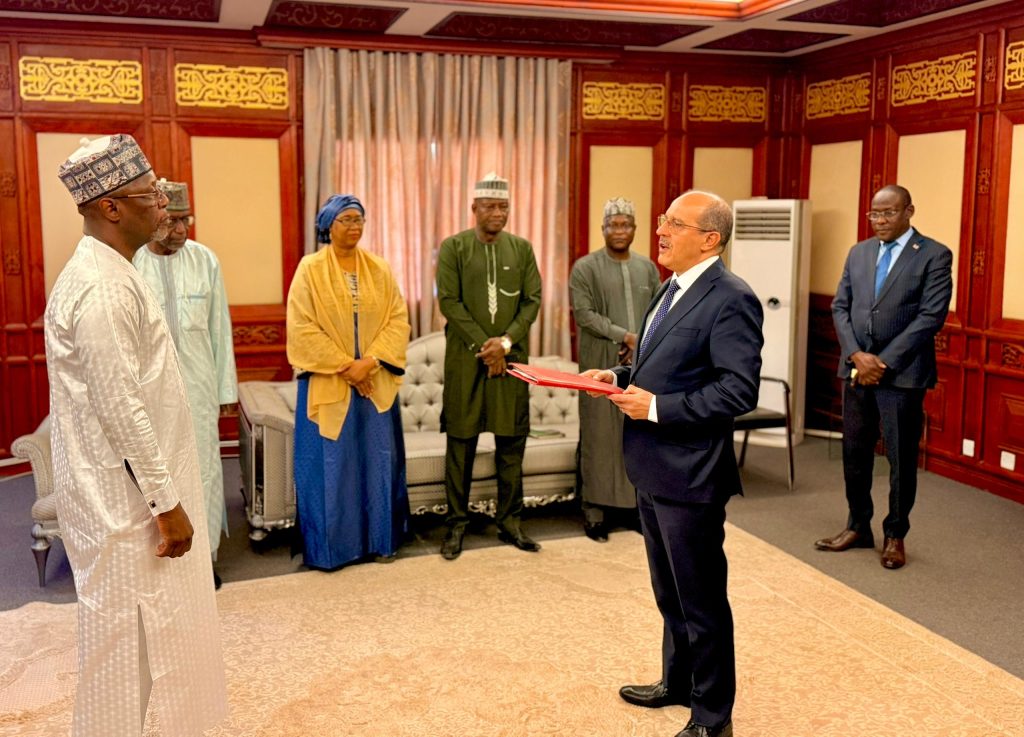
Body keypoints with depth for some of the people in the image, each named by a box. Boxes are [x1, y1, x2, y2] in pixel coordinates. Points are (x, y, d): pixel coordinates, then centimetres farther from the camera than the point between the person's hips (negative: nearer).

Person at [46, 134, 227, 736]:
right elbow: (121, 411, -24)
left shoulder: (110, 273, 10)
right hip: (126, 498, -10)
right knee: (127, 632, 5)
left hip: (136, 484, 10)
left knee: (150, 624, 21)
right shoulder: (103, 289, -22)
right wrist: (167, 503, -19)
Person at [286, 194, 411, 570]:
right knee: (330, 464, 2)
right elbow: (302, 328, -9)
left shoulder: (380, 269, 7)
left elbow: (398, 318, 1)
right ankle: (329, 546, 14)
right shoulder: (310, 269, -3)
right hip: (327, 384, -3)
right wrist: (344, 366, -14)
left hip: (376, 383, 3)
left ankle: (379, 539, 21)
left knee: (377, 461, 8)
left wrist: (370, 361, -13)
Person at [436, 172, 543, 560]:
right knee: (460, 443, 3)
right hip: (465, 359, -2)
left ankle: (509, 521, 17)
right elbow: (449, 301, -6)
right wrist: (483, 345, -11)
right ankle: (456, 523, 13)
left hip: (510, 358, 3)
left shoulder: (522, 248, 9)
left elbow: (532, 300, 4)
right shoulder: (453, 247, 0)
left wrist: (506, 341, -9)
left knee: (512, 443, 6)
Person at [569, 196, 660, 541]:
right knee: (599, 435, 0)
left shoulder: (648, 267, 12)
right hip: (601, 367, -4)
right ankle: (596, 509, 7)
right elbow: (583, 313, -11)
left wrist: (644, 344, -8)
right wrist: (624, 336, -16)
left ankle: (634, 504, 18)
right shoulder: (585, 267, -2)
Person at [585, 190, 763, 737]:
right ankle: (677, 681, 43)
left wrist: (658, 406, -24)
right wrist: (622, 378, 4)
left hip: (689, 475, -9)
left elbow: (740, 389, -23)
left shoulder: (731, 299, -18)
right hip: (652, 468, 9)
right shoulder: (672, 289, 12)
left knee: (701, 601, 7)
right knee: (669, 594, 24)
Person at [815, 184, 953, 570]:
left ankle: (895, 535, 20)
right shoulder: (858, 253, 11)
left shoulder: (934, 255, -5)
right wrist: (856, 355, -9)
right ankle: (858, 527, 25)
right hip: (856, 369, 5)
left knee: (901, 458, 5)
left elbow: (931, 317, -12)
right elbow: (840, 307, 7)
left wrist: (884, 362, -15)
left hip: (902, 373, -5)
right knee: (854, 452, 11)